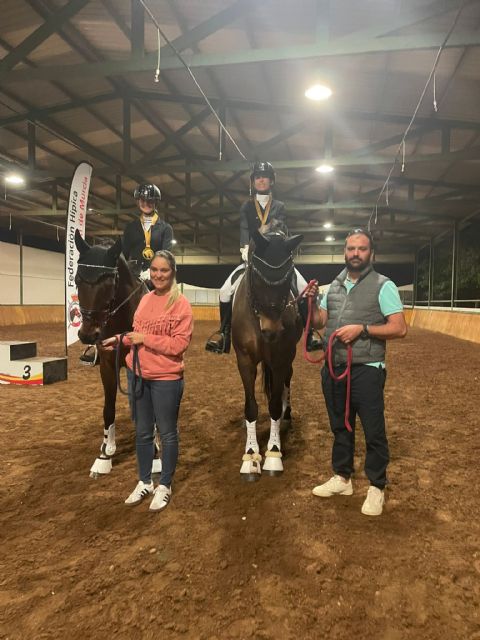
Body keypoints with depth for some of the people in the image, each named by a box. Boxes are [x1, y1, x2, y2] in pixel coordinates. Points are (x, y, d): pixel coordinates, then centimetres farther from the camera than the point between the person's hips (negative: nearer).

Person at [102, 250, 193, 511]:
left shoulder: (181, 303, -13)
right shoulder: (145, 299, 5)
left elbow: (179, 344, -18)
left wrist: (145, 338, -19)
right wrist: (120, 339, 6)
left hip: (166, 379, -6)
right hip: (137, 374, 6)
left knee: (167, 433, 10)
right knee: (143, 432, 18)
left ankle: (164, 486, 29)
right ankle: (144, 482, 36)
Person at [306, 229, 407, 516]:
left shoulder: (383, 286, -6)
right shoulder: (334, 286, 10)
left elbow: (400, 329, -12)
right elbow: (318, 322, 14)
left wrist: (362, 329, -22)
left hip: (366, 371, -5)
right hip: (333, 370, 6)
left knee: (374, 432, 4)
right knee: (340, 427, 17)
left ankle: (377, 488, 21)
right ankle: (342, 478, 33)